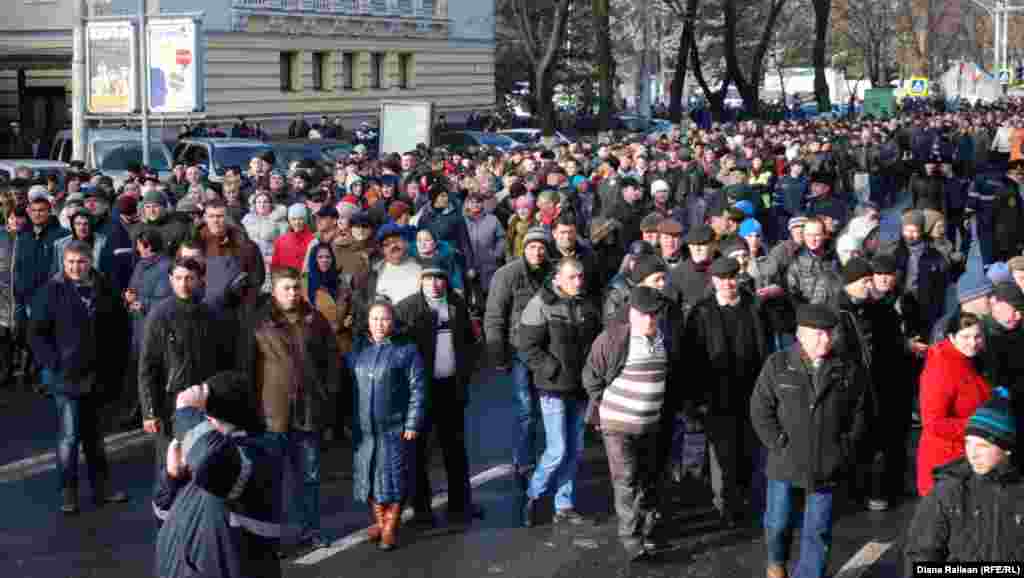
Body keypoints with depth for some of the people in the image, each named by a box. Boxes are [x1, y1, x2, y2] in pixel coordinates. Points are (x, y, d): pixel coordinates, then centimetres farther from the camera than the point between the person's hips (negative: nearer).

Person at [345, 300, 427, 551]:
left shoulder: (406, 350, -4)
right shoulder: (357, 348, 8)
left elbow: (417, 389, -5)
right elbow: (347, 383, 12)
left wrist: (413, 423, -10)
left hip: (394, 427, -4)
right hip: (363, 427, 4)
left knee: (392, 476, 0)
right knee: (368, 474, 10)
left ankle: (391, 528, 11)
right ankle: (379, 520, 27)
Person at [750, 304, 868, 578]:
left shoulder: (848, 369, 0)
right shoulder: (777, 364, -3)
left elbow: (859, 411, 7)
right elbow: (760, 409, -3)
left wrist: (845, 447, -1)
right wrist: (778, 443, -9)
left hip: (827, 465, 1)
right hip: (785, 461, 0)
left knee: (818, 532, 4)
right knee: (778, 523, 11)